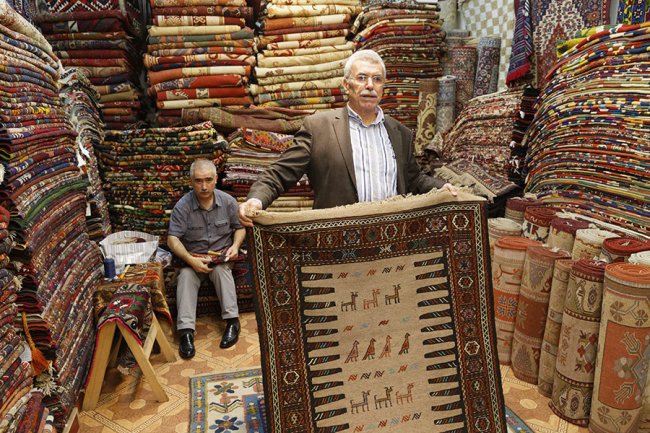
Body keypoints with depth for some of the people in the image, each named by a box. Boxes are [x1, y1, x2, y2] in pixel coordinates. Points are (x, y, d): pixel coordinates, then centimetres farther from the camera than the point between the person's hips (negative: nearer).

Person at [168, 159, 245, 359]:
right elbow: (173, 239, -13)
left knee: (221, 269, -32)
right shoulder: (183, 206, -12)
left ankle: (232, 320, -31)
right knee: (186, 276, -30)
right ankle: (186, 330, -37)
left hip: (221, 255, 1)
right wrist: (191, 260, -27)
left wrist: (235, 245, -13)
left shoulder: (228, 201, -5)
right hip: (193, 256, 0)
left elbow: (239, 228, 8)